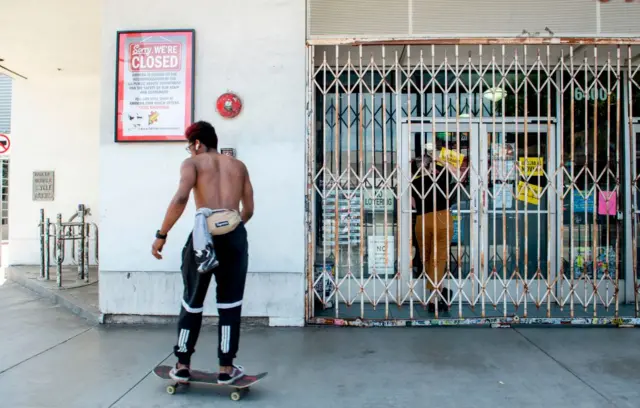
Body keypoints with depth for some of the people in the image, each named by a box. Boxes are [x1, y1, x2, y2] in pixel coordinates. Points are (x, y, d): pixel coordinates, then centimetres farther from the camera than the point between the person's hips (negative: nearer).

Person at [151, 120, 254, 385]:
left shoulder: (192, 163, 8)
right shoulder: (238, 166, 19)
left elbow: (181, 198, -11)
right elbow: (249, 210, 17)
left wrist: (161, 235, -6)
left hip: (204, 236, -2)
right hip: (235, 236, 2)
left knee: (192, 300, 15)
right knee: (229, 303, 11)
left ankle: (182, 366, 24)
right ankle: (226, 368, 15)